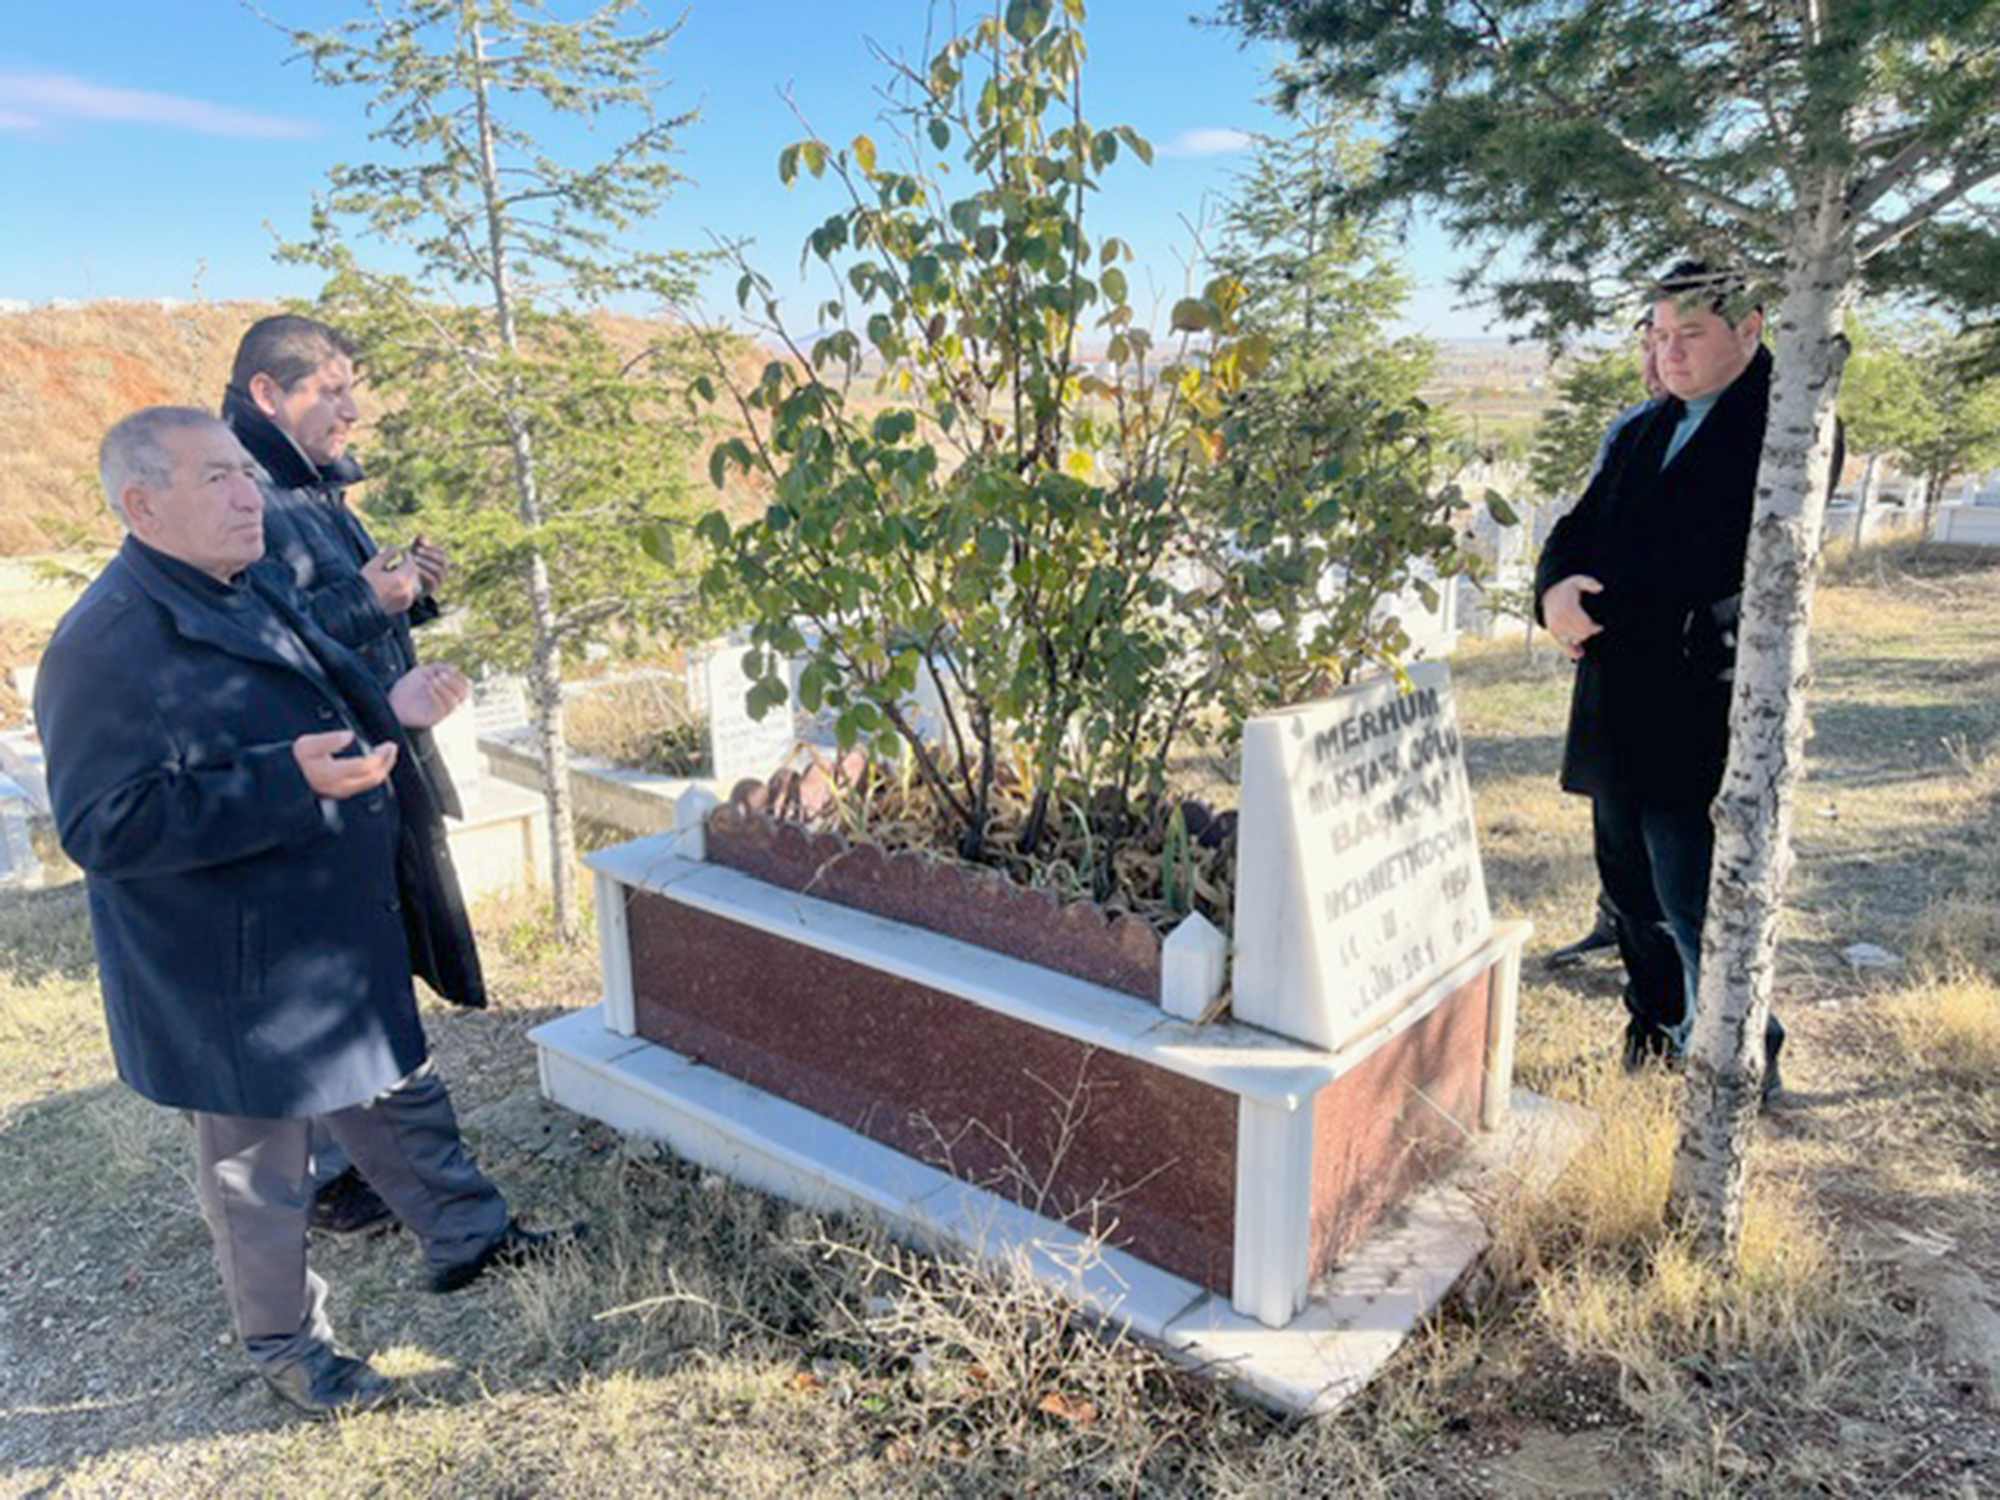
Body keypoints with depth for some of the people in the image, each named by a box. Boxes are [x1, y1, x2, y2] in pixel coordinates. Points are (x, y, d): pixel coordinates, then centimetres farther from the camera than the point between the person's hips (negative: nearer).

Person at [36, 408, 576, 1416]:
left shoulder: (255, 594, 7)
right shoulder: (107, 645, -23)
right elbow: (104, 827, -28)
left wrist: (388, 713, 3)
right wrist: (290, 782, -36)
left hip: (344, 936, 9)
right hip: (234, 980, -9)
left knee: (399, 1093, 23)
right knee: (256, 1171, 12)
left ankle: (467, 1238, 43)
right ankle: (284, 1344, 33)